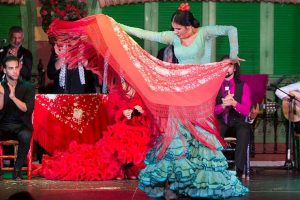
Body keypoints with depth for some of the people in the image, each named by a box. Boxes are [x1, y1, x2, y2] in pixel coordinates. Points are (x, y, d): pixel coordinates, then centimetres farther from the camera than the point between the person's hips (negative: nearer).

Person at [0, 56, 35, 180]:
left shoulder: (27, 87, 4)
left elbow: (27, 109, -9)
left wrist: (13, 97, -23)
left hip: (21, 126, -1)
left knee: (26, 136, -36)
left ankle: (17, 169, -21)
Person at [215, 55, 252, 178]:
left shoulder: (243, 86, 4)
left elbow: (246, 111, -6)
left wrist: (234, 103, -26)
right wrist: (223, 105, -23)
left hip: (237, 120, 0)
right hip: (220, 121, 0)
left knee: (244, 131, -35)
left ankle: (239, 170, -37)